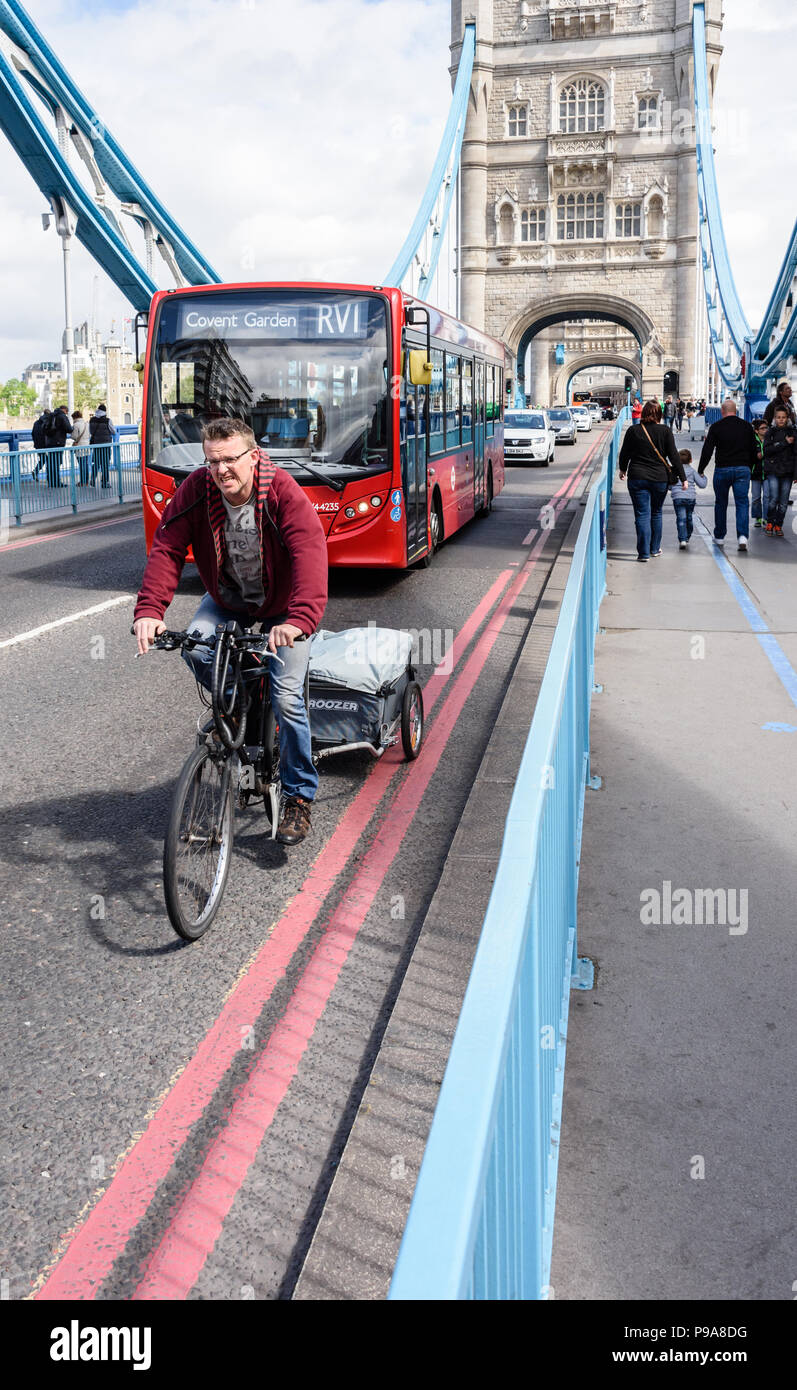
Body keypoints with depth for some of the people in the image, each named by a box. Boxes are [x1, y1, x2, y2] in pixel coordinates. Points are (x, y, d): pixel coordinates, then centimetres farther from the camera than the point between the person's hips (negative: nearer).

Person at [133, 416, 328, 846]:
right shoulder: (196, 489, -18)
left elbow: (310, 552, -40)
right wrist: (149, 610, -37)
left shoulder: (282, 491, -28)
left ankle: (299, 796, 5)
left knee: (287, 699, -13)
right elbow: (167, 547, -21)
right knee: (195, 647, -27)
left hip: (281, 608, -3)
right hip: (226, 601, 4)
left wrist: (299, 618, -56)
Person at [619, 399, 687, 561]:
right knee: (656, 513, 18)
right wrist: (683, 478, 0)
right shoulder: (665, 431, -4)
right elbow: (674, 456, -5)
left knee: (642, 515, 0)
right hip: (660, 479, 1)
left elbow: (624, 454, 6)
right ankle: (655, 548, 28)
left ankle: (644, 553, -6)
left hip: (637, 479, -1)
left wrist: (623, 469, 25)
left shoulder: (633, 430, -4)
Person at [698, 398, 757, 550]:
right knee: (742, 503, 0)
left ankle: (719, 536, 21)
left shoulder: (716, 427, -2)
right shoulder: (747, 426, 7)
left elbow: (707, 450, -5)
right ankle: (742, 536, -16)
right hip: (743, 469, 1)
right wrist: (750, 469, 23)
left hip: (722, 469, -1)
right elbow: (754, 451, 11)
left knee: (721, 503, 12)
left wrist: (700, 470, 1)